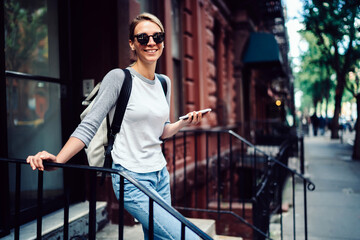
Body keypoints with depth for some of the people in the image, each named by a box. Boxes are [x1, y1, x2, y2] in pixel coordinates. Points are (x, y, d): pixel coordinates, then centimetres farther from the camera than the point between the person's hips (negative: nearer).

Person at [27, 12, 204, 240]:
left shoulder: (164, 82, 9)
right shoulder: (119, 78, -11)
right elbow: (89, 125, -14)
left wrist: (184, 122, 0)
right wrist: (57, 161, -24)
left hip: (160, 175, 7)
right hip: (132, 179, -7)